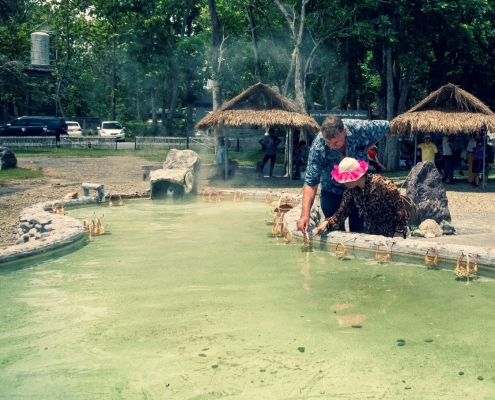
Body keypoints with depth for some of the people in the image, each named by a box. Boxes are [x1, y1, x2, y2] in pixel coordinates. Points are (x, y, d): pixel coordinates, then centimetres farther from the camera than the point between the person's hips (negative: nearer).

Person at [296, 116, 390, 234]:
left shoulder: (360, 128, -29)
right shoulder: (318, 147, -31)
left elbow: (385, 126, -8)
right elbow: (311, 182, -30)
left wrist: (365, 149, -11)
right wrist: (305, 215, -40)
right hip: (332, 192, -1)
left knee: (359, 230, 10)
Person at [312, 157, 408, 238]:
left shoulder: (382, 184, -25)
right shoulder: (351, 190, -7)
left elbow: (400, 208, -18)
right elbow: (342, 212, -6)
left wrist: (400, 232, -18)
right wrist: (326, 223, -22)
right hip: (370, 234, 5)